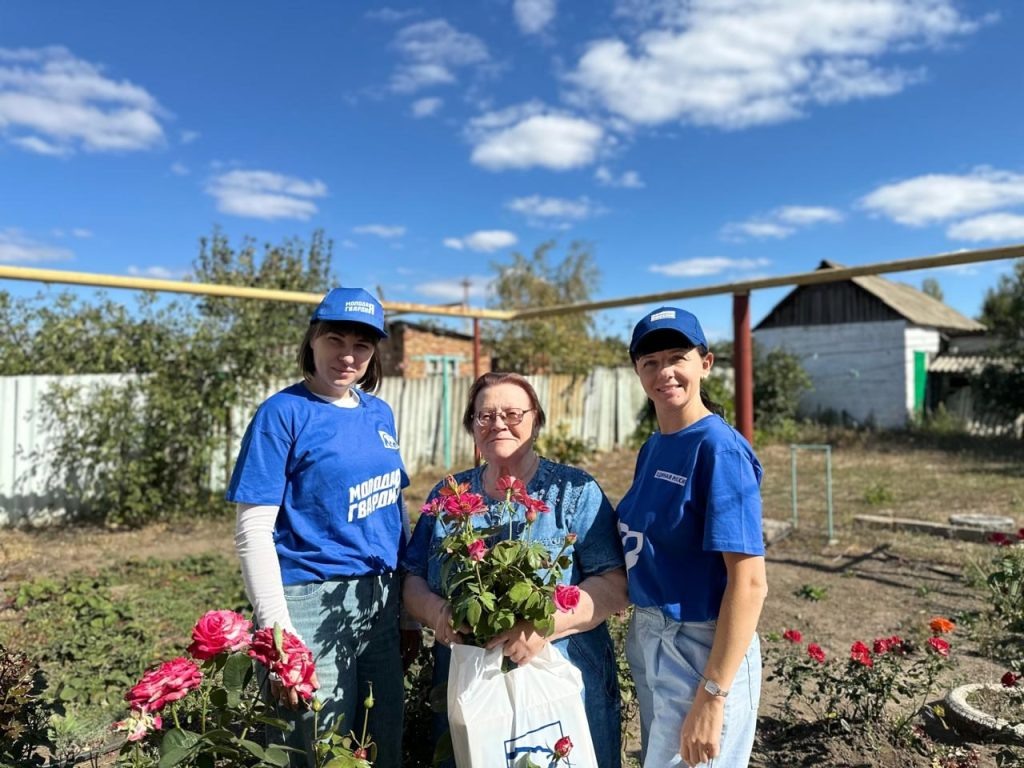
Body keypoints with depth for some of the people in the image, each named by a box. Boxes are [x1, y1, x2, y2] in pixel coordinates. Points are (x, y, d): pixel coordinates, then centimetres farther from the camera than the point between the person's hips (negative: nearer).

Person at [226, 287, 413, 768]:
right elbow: (253, 529, -13)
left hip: (382, 601, 6)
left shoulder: (380, 413, 6)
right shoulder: (284, 413, -11)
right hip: (314, 604, -6)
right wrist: (278, 629, -18)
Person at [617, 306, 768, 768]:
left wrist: (712, 696, -23)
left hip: (703, 650, -8)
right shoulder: (652, 448, 5)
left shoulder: (719, 449, -20)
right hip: (647, 643, 8)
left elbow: (750, 583, -22)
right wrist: (642, 635, 8)